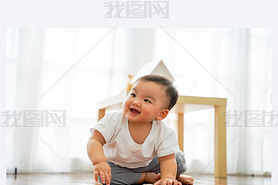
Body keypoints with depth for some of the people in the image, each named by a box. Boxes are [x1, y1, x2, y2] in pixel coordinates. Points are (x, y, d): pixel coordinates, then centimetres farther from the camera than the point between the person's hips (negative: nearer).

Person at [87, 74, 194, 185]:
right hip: (117, 166, 0)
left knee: (178, 158, -14)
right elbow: (95, 141, -35)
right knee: (105, 176, -29)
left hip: (148, 163, 0)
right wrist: (99, 162, -56)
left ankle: (176, 176, 20)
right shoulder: (114, 120, -32)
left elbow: (167, 159, -24)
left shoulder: (164, 133, -28)